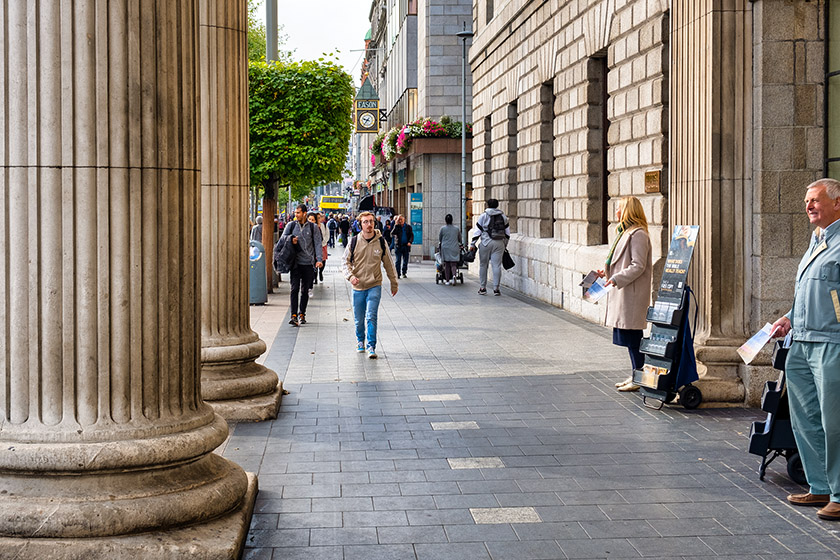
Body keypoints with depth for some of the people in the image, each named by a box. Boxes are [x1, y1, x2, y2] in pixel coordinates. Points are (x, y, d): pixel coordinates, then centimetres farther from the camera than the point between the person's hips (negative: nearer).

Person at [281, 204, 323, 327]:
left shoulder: (313, 228, 4)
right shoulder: (291, 225, 8)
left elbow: (317, 244, 2)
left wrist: (319, 259, -10)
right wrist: (290, 241, -8)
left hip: (308, 263, 0)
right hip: (295, 262, 0)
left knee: (305, 290, 7)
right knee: (294, 289, -9)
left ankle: (302, 314, 19)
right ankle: (294, 315, -12)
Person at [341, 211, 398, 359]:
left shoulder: (381, 242, -2)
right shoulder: (354, 242, -2)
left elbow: (389, 264, 8)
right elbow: (345, 262, 4)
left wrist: (394, 284, 14)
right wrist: (350, 276, -15)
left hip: (375, 286, -1)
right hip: (358, 287, 1)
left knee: (371, 317, -14)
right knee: (358, 319, 10)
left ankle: (371, 347, -9)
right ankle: (360, 341, 35)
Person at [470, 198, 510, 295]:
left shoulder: (483, 216, 0)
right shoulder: (503, 216, 10)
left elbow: (477, 232, -3)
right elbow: (507, 233, 13)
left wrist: (473, 244, 2)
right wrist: (505, 245, 21)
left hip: (486, 243, -2)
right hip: (499, 244, 2)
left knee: (483, 265, 8)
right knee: (497, 265, 1)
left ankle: (482, 288, 11)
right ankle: (496, 288, -3)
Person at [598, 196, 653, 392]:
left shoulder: (638, 234, -14)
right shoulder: (625, 232, 17)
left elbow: (638, 266, -20)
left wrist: (616, 279, -22)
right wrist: (607, 273, 12)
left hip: (633, 294, -10)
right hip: (623, 293, 10)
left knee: (633, 337, -6)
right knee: (629, 338, 13)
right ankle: (635, 376, 20)